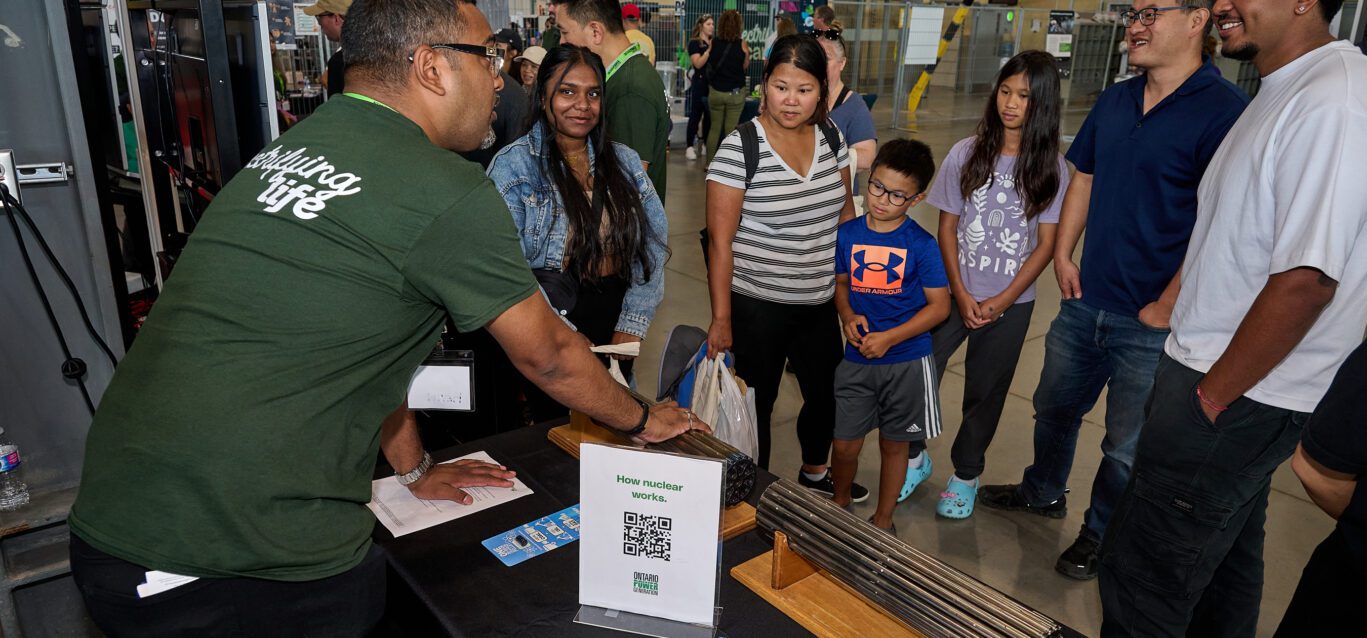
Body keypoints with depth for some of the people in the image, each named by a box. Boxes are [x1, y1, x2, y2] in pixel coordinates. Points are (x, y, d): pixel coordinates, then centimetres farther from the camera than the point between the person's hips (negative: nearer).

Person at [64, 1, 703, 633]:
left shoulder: (283, 152, 9)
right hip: (263, 570, -7)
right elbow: (548, 355, -4)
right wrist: (642, 420, 14)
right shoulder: (446, 190, -14)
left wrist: (417, 469, 26)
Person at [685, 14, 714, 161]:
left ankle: (705, 145, 17)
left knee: (709, 116, 7)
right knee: (695, 116, -3)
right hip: (699, 84, -5)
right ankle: (690, 147, 0)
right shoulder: (694, 43, -2)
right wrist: (709, 50, -20)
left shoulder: (715, 43, 13)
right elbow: (698, 63, -15)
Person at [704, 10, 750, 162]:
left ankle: (709, 163, 16)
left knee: (714, 128, 13)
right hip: (735, 92, -2)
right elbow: (745, 66, 3)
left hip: (715, 92, 2)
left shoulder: (713, 42, -3)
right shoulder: (742, 44, -9)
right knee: (731, 130, 4)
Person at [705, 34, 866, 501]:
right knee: (757, 404, 9)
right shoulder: (740, 147, -16)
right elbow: (720, 239, -15)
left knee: (825, 393, 21)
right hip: (757, 306, -5)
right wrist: (721, 319, -14)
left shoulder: (831, 135, 0)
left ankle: (815, 475, 48)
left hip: (820, 303, 6)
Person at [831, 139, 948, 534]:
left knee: (894, 444, 13)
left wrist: (889, 338, -16)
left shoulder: (921, 245, -10)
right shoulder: (847, 234, -1)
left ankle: (882, 521, 34)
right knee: (845, 445, 6)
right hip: (857, 358, 2)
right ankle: (840, 503, 37)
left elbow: (939, 306, -8)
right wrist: (847, 317, -8)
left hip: (907, 361, -2)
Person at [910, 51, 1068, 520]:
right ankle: (915, 457, 22)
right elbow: (947, 228, 0)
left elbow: (1046, 245, -3)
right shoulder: (967, 153, -2)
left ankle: (966, 474, 31)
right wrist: (961, 295, -7)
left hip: (1011, 302, 0)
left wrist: (1001, 302, -11)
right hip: (955, 292, 1)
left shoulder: (1051, 167, -3)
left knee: (985, 393, 10)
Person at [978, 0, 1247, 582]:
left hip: (1152, 322, -6)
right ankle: (1043, 492, 47)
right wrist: (1063, 256, 8)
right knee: (1055, 407, 23)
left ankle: (1100, 535, 33)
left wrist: (1166, 307, -17)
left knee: (1126, 447, 10)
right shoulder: (1114, 102, 6)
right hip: (1085, 302, 7)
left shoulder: (1224, 112, -17)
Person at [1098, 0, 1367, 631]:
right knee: (1224, 560, 24)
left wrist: (1211, 397, -16)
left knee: (1143, 575, 0)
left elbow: (1306, 281, -25)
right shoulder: (1284, 93, 11)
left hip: (1238, 399, -10)